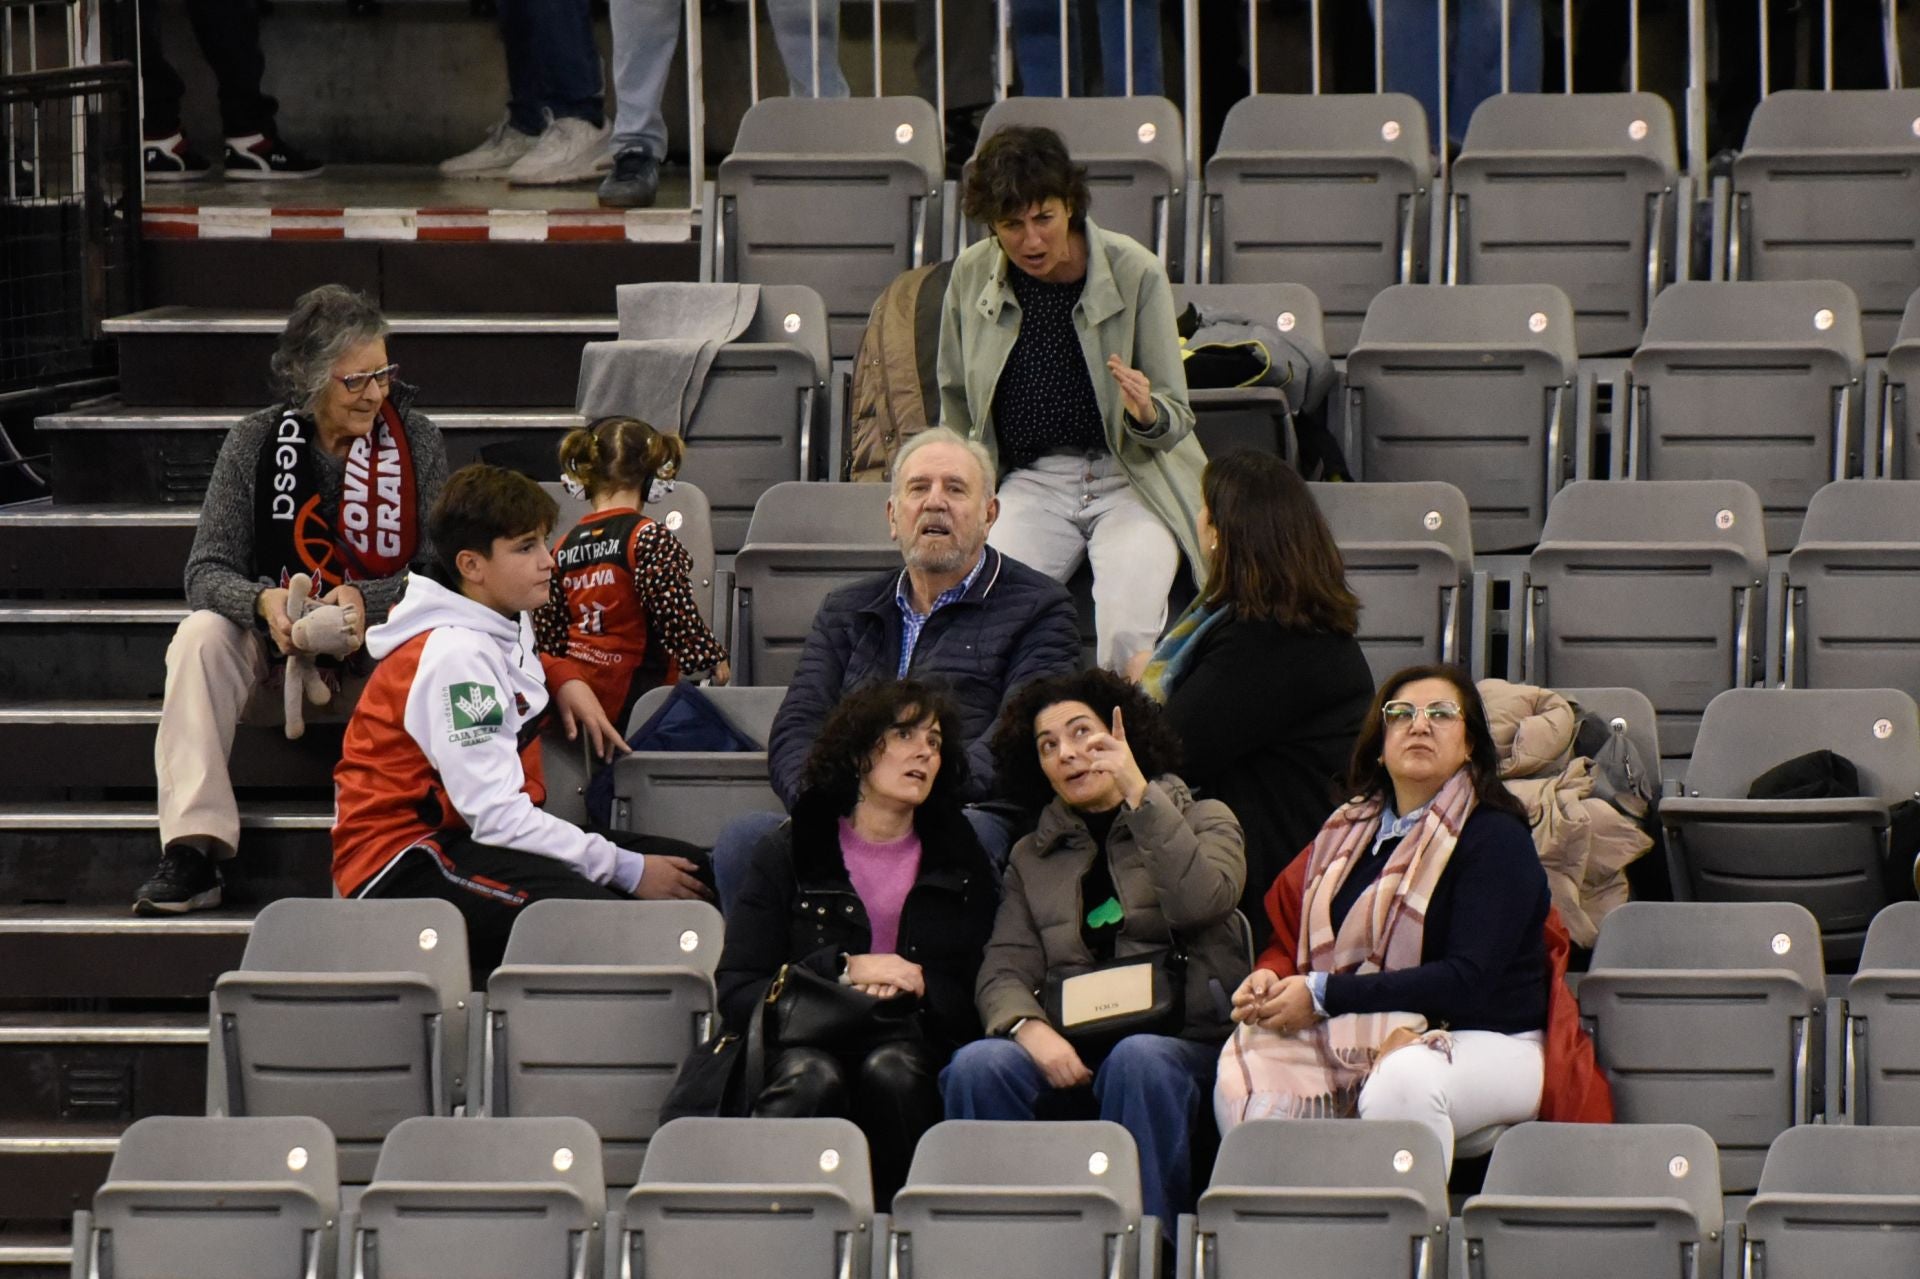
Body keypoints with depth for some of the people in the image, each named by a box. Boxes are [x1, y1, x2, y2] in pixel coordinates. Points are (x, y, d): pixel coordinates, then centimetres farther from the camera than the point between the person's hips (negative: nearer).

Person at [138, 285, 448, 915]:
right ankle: (191, 855, -39)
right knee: (202, 633, -30)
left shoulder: (415, 440, -2)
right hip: (276, 652, 1)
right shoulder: (255, 443, -2)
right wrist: (264, 603, -29)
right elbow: (207, 573, -6)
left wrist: (365, 602, -25)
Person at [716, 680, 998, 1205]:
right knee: (813, 1079, -37)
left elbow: (980, 995, 11)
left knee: (892, 1068, -35)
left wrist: (920, 985, -10)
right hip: (805, 1041, -1)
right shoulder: (787, 855, 11)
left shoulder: (960, 862, 19)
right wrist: (842, 970, -10)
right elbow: (735, 997, 2)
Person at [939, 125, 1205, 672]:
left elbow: (1177, 419, -4)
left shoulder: (1135, 272, -10)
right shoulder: (972, 275, -2)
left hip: (1130, 480, -2)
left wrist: (1147, 414, -26)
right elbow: (956, 401, 17)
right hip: (1030, 481, 2)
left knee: (1127, 635, -30)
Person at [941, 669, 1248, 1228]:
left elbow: (1198, 902, -9)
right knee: (977, 1067, -29)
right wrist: (1030, 1029, -14)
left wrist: (1139, 794, -11)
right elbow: (1003, 971, 9)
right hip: (1067, 1051, 2)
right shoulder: (1033, 857, 23)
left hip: (1181, 1041, -2)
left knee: (1139, 1061, -38)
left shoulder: (1203, 821, 15)